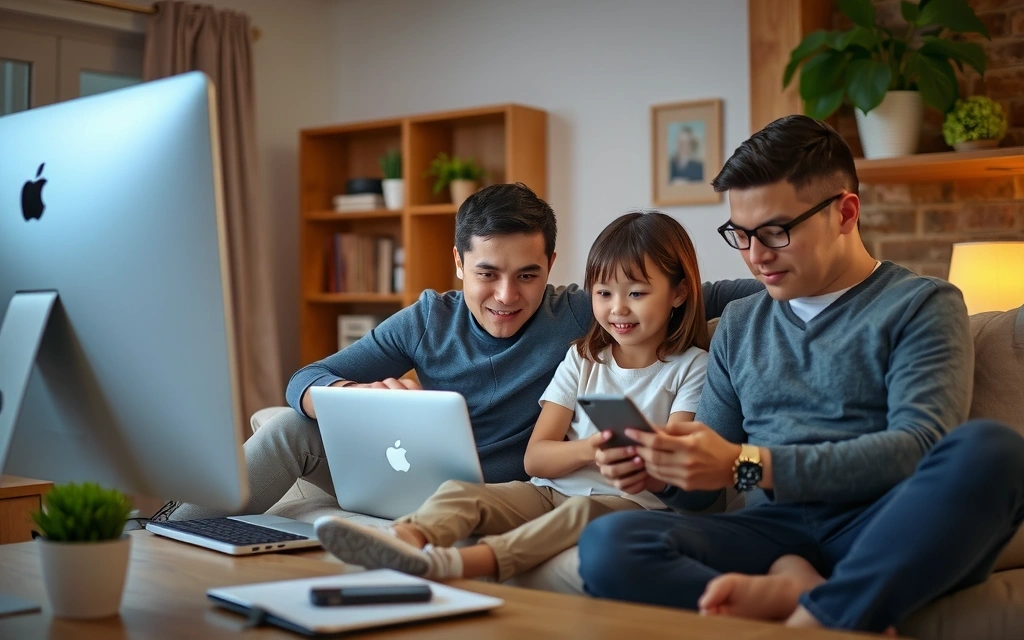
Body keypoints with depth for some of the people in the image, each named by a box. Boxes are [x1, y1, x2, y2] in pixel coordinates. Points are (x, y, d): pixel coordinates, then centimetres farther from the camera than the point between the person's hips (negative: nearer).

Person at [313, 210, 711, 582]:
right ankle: (407, 538, -54)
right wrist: (587, 449, -16)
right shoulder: (582, 360, 17)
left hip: (630, 502, -4)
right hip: (550, 490, 4)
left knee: (582, 512, -37)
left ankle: (457, 563, -58)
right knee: (460, 490, -22)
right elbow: (535, 457, 6)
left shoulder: (693, 367, 6)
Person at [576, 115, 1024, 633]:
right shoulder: (739, 325, 21)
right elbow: (706, 487, 20)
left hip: (889, 536, -2)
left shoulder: (920, 306, 7)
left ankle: (811, 620, -30)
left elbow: (918, 446, -10)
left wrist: (747, 465, -19)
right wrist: (663, 473, -5)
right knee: (606, 545, -24)